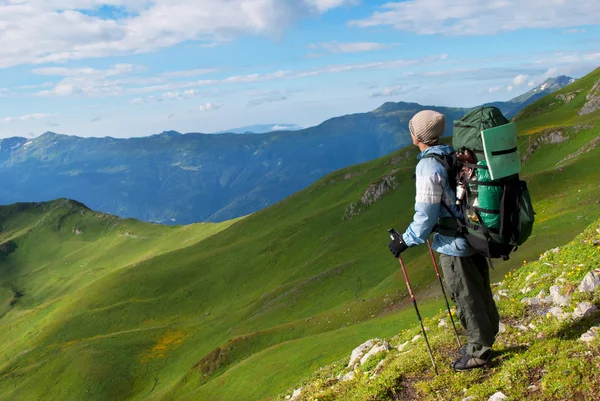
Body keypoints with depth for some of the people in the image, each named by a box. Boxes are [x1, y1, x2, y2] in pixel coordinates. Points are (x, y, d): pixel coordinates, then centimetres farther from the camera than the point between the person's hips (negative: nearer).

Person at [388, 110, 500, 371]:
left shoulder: (428, 166, -21)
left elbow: (426, 214, -19)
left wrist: (405, 241, -7)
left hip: (454, 244, -9)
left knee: (466, 299, 6)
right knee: (480, 292, 20)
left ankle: (479, 352, 20)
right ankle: (485, 341, 36)